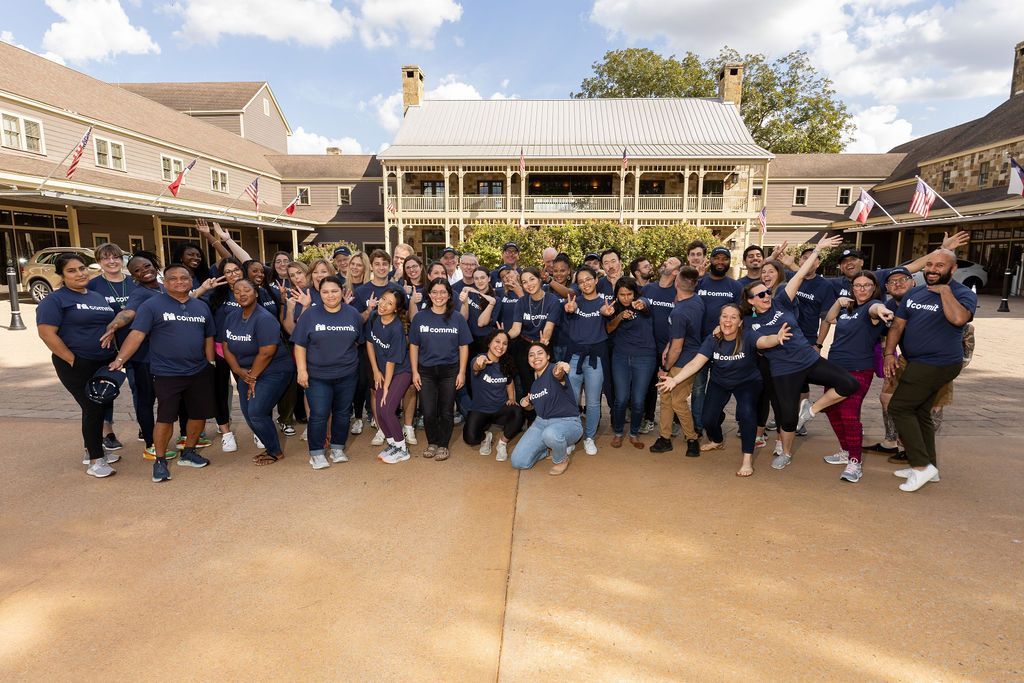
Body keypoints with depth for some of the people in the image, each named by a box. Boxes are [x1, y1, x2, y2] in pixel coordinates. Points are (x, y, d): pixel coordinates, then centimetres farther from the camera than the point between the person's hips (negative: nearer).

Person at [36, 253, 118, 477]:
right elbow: (47, 333, -15)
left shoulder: (98, 297, 13)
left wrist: (115, 357, 9)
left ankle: (93, 450, 29)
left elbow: (110, 325, 20)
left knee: (98, 407, 14)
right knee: (93, 409, -5)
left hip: (104, 363, 7)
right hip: (78, 366, -7)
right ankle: (95, 461, 6)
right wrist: (72, 360, -17)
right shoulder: (55, 300, -8)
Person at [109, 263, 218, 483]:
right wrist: (120, 360, -22)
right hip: (167, 374, -5)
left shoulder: (202, 307, 10)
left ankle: (188, 453, 30)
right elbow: (137, 335, -12)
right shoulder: (152, 305, -5)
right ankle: (160, 461, 16)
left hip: (199, 373, 5)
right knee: (165, 418, -1)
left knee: (199, 415, 10)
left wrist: (210, 364, 12)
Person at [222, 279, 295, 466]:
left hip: (273, 371, -8)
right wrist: (239, 371, -8)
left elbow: (266, 353, -23)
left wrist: (252, 377, -14)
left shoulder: (264, 319, -20)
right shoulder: (232, 317, 4)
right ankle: (270, 447, 26)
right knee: (248, 413, 7)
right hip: (246, 372, 8)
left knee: (256, 413, -13)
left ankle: (276, 452, 8)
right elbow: (226, 347, 6)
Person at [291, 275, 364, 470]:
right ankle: (317, 453, 12)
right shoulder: (310, 315, -2)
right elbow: (300, 345, -2)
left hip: (347, 375, 2)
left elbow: (359, 341, 12)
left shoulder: (353, 314, 3)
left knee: (342, 412, 11)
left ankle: (338, 448, 27)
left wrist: (346, 358, 7)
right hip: (317, 376, -2)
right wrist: (302, 370, -8)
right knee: (319, 414, -3)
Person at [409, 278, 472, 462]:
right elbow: (414, 346, 5)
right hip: (426, 371, 1)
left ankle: (443, 445, 24)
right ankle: (432, 442, 24)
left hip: (449, 370, -1)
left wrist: (462, 372, -4)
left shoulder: (457, 318, 0)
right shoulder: (420, 317, 2)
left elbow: (463, 347, 1)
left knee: (446, 411, 7)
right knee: (428, 412, 2)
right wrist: (415, 372, -1)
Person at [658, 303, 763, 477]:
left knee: (747, 411, -30)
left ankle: (748, 458, -13)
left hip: (747, 382, -3)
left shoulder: (747, 338, -26)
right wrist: (675, 380, -41)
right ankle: (717, 441, 33)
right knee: (708, 418, -5)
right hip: (720, 382, 3)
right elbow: (696, 362, -28)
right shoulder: (713, 340, -20)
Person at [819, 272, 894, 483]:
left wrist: (880, 310, -61)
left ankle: (855, 463, -6)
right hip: (835, 367, 8)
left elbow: (875, 308, -35)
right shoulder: (848, 308, 11)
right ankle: (846, 451, 31)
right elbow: (829, 319, 24)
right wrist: (838, 302, 4)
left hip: (858, 370, -8)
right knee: (832, 409, 14)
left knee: (849, 414, -17)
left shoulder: (872, 305, -11)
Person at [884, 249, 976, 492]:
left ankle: (922, 465, -4)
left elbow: (958, 318, -32)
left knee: (899, 408, -10)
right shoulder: (914, 293, 9)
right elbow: (897, 325, 7)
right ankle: (930, 467, 25)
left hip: (938, 364, -8)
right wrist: (889, 353, -6)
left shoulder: (964, 294, -10)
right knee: (919, 413, 14)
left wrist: (944, 290, -19)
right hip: (920, 363, 8)